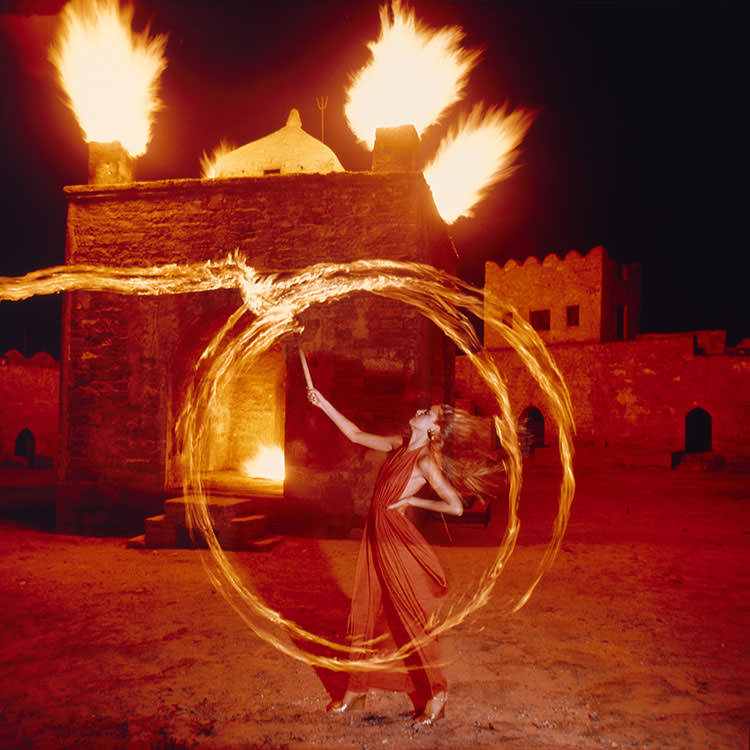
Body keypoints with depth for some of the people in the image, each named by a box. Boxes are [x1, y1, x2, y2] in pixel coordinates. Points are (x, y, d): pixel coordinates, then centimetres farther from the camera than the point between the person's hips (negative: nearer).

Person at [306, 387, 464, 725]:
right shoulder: (399, 445, 8)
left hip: (397, 539, -8)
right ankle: (357, 690, 29)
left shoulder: (425, 461, -14)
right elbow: (356, 434, 15)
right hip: (376, 535, 8)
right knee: (363, 614, 13)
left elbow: (456, 506, -16)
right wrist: (323, 403, 13)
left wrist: (412, 499, -9)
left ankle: (436, 694, 19)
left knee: (410, 620, 2)